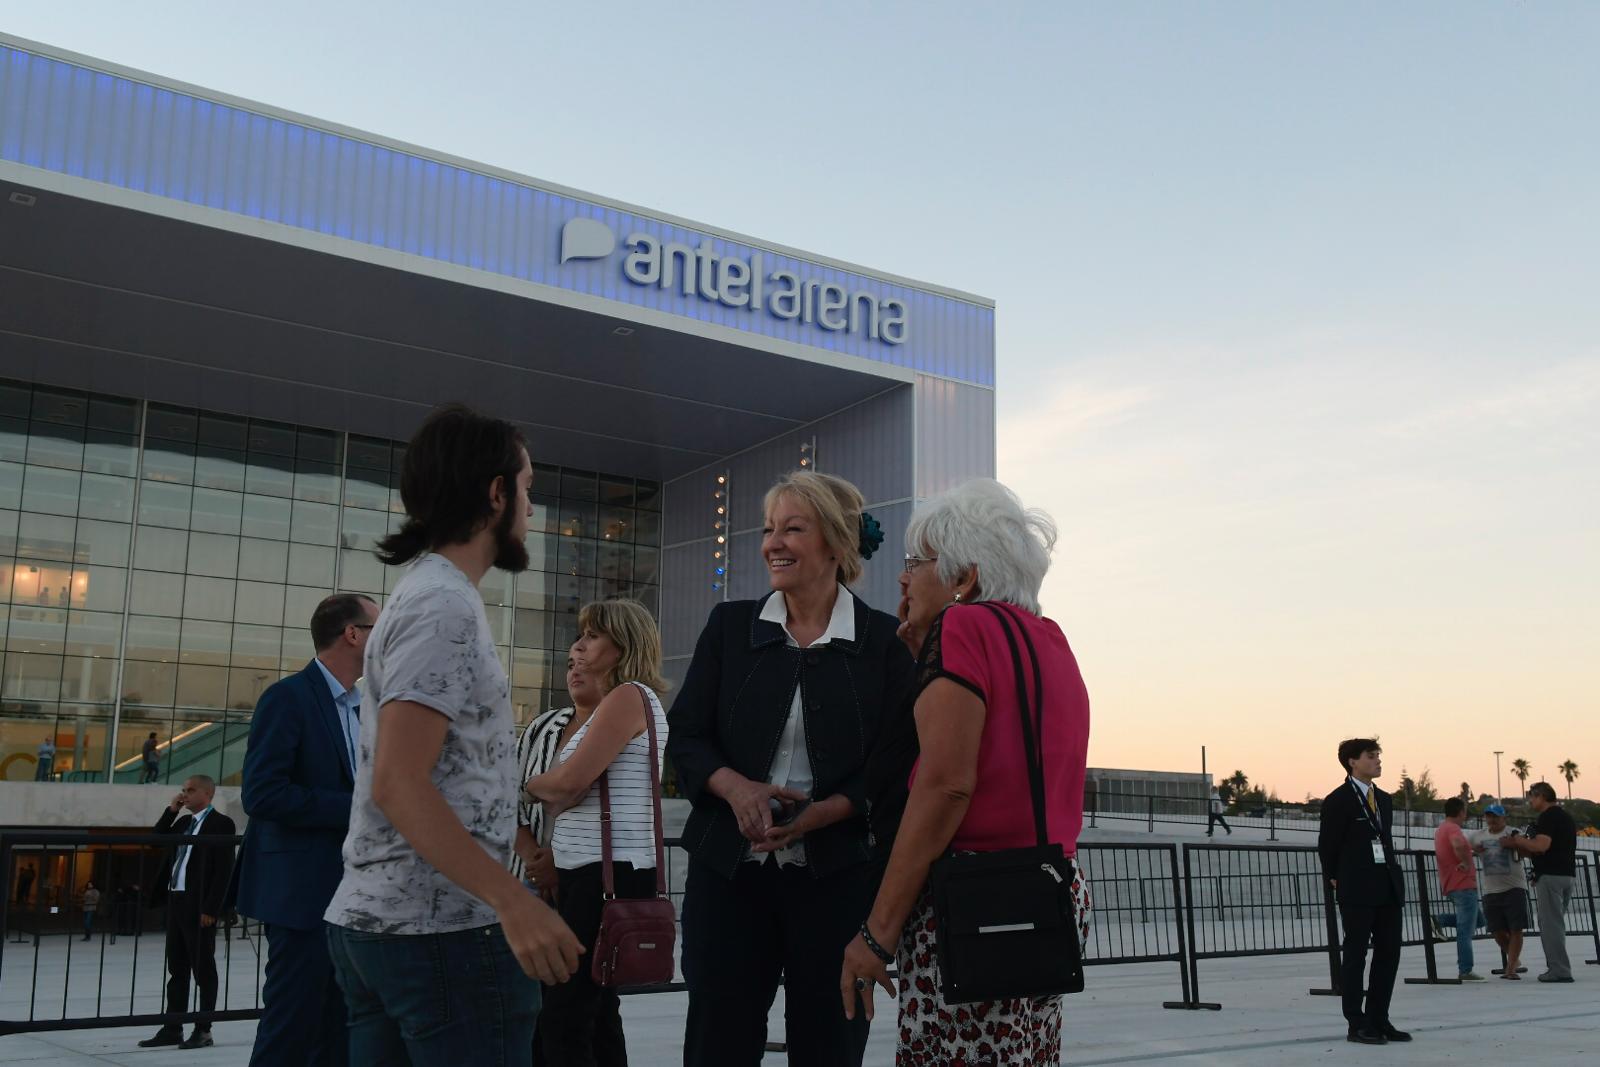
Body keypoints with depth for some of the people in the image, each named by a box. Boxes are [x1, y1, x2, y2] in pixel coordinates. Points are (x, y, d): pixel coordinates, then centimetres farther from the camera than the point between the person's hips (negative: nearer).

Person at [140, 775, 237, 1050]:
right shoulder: (183, 822, 17)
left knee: (203, 970, -1)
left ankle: (203, 1030, 3)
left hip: (199, 905, -8)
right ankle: (173, 1028, 17)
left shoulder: (220, 824, -8)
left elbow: (224, 869, -13)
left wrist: (210, 908, -19)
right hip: (176, 901, 8)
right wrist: (171, 810, 7)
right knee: (176, 969, 11)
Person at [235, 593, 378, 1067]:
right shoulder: (288, 697, -11)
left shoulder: (363, 706, 14)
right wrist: (353, 810, -18)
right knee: (290, 1029, -2)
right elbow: (262, 794, -20)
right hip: (305, 891, -8)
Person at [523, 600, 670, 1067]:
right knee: (595, 1014, 14)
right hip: (594, 869, 10)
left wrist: (527, 784, 2)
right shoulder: (621, 701, 20)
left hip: (609, 871, -10)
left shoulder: (628, 696, -10)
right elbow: (583, 792, 17)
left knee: (563, 1018, -9)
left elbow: (569, 782, -17)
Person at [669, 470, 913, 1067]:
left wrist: (821, 814, -18)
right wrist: (737, 788, -15)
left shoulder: (884, 642, -1)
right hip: (728, 870, 2)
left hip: (838, 877, -1)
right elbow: (685, 736, 5)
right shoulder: (729, 625, 6)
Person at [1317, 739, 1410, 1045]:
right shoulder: (1338, 800, -6)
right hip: (1357, 892, -7)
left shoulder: (1384, 799, 15)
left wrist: (1393, 875, 14)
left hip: (1388, 888, 7)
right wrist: (1335, 880, 3)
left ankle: (1379, 1020, 17)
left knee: (1389, 953, 8)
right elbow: (1327, 846, -1)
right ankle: (1357, 1024, 4)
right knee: (1355, 954, -1)